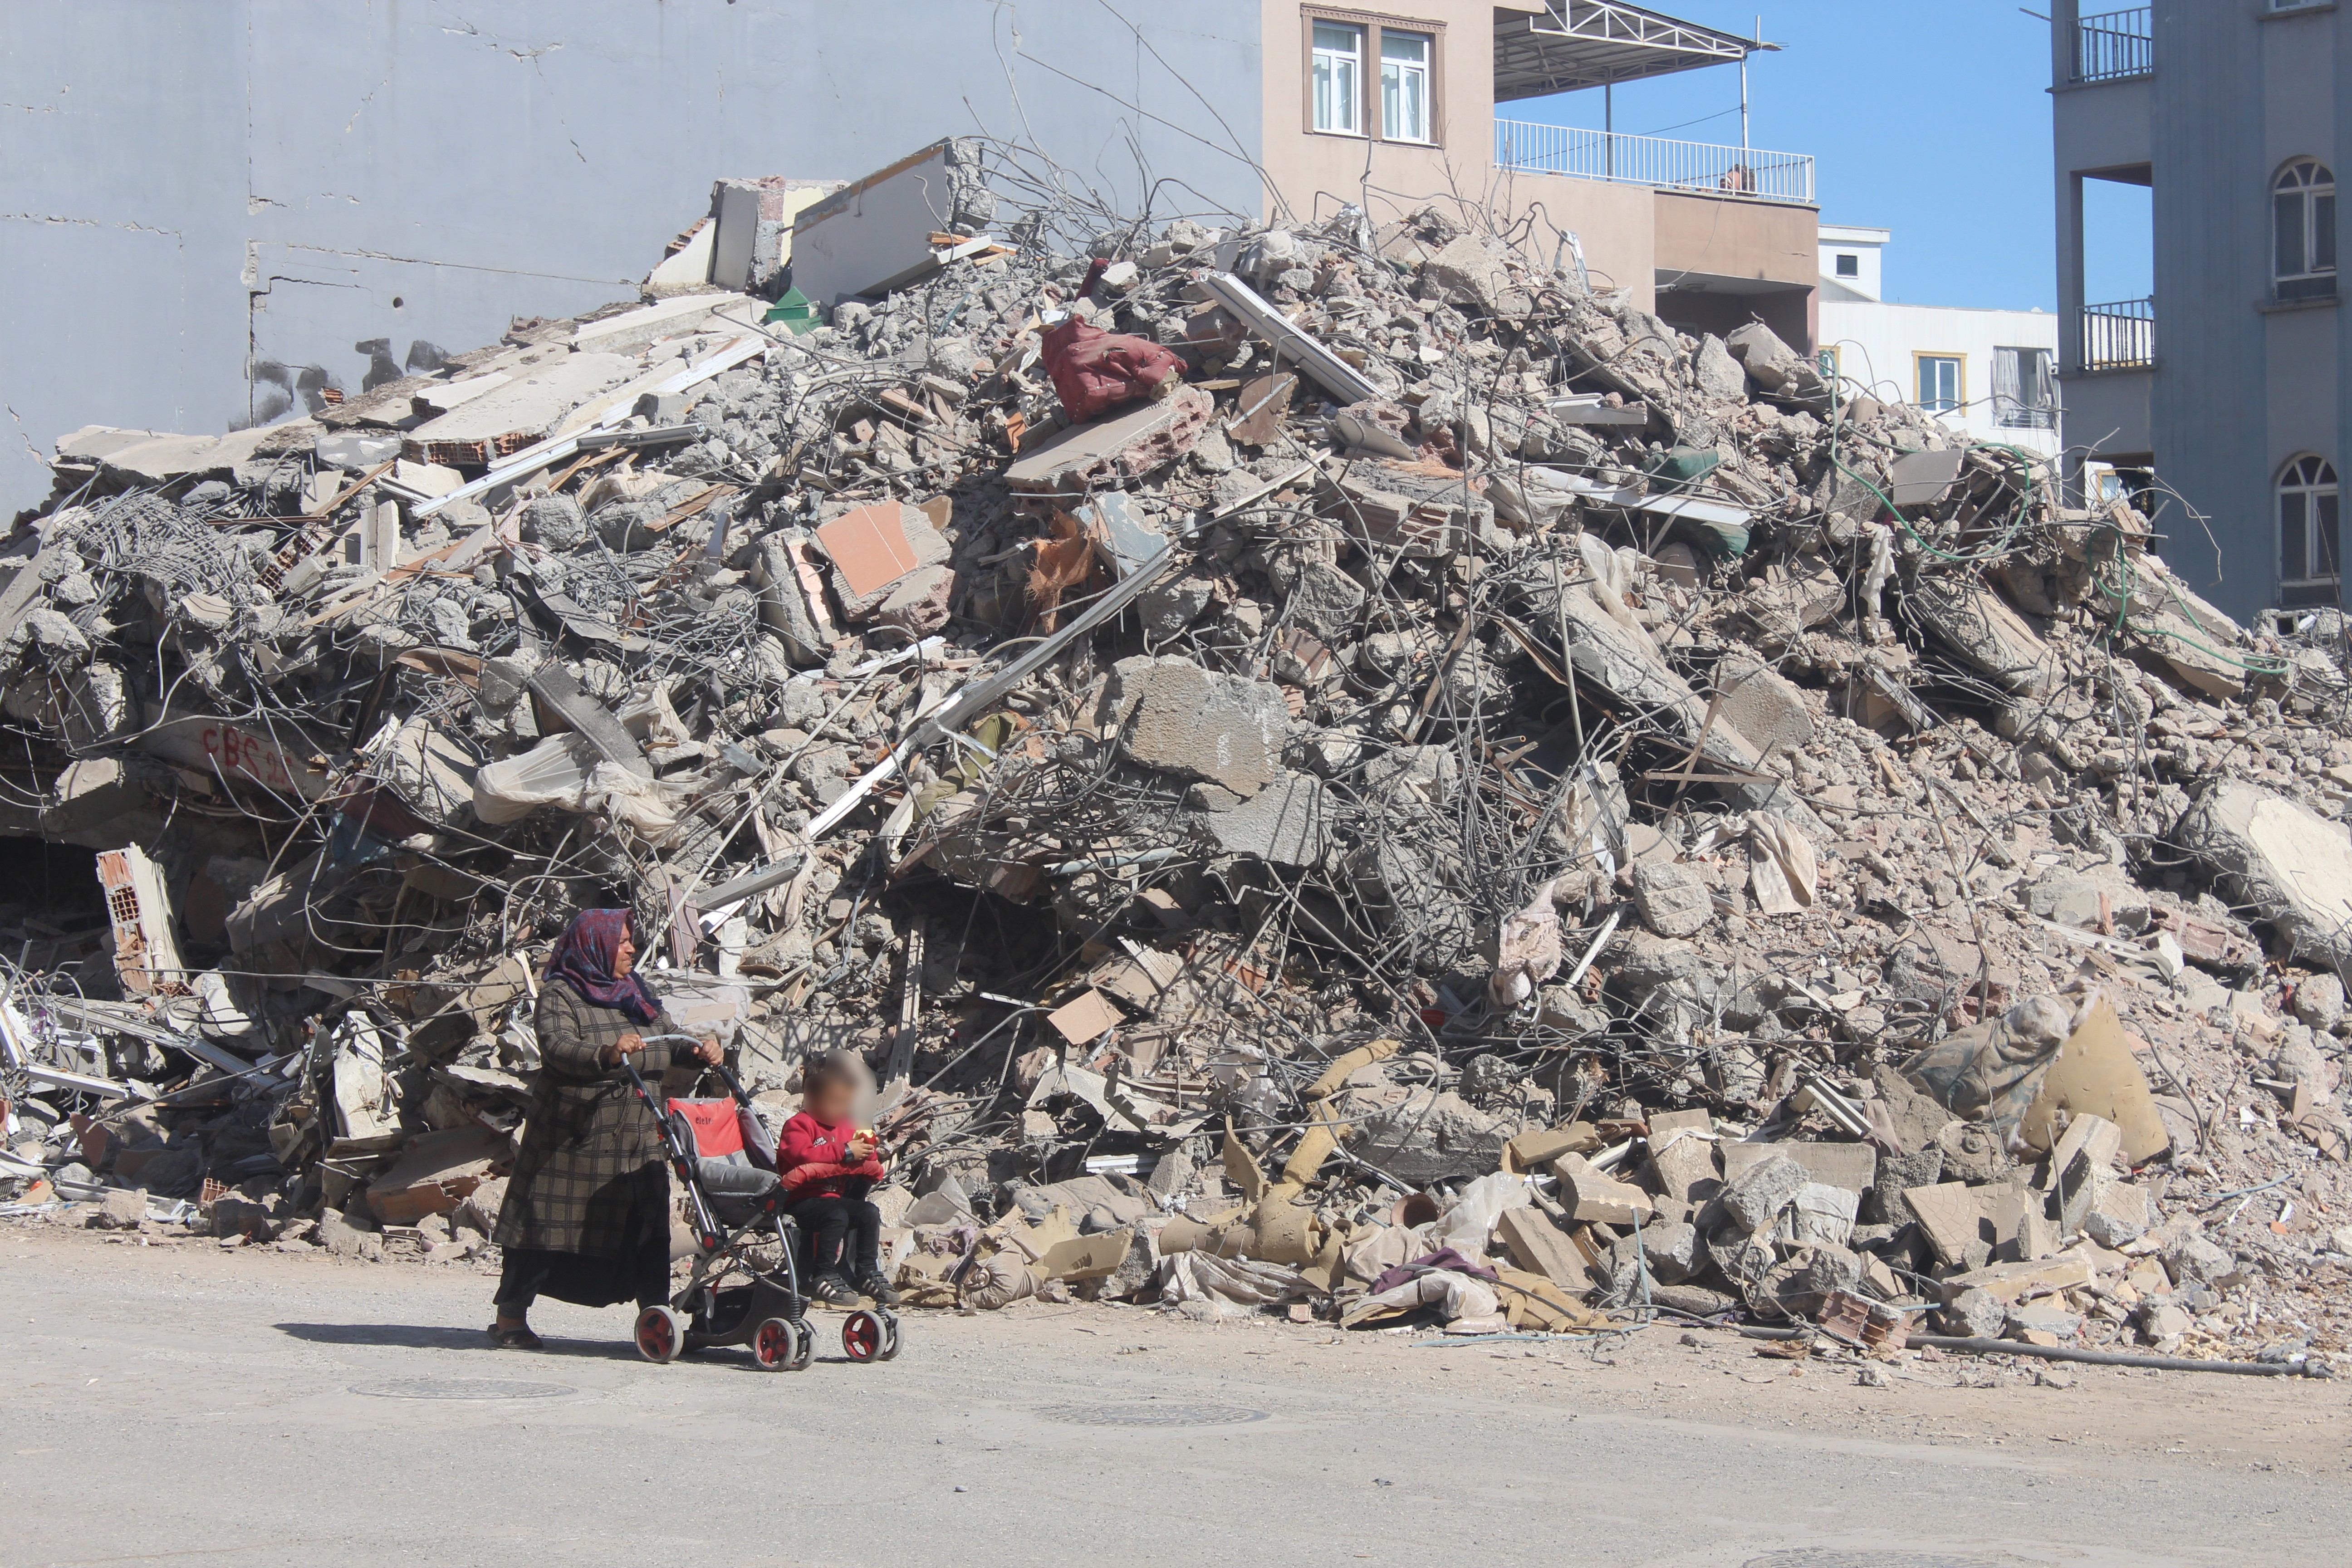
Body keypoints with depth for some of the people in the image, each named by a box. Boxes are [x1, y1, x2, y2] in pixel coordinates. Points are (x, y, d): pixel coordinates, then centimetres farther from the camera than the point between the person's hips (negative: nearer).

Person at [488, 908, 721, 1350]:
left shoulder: (637, 995, 16)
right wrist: (607, 1054, -39)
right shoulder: (560, 995, -6)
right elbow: (557, 1047, -22)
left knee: (647, 1227, 0)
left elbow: (671, 1041, 13)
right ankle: (511, 1318, 10)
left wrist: (700, 1051, -9)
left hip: (635, 1140, 6)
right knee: (548, 1227, 0)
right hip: (571, 1138, -6)